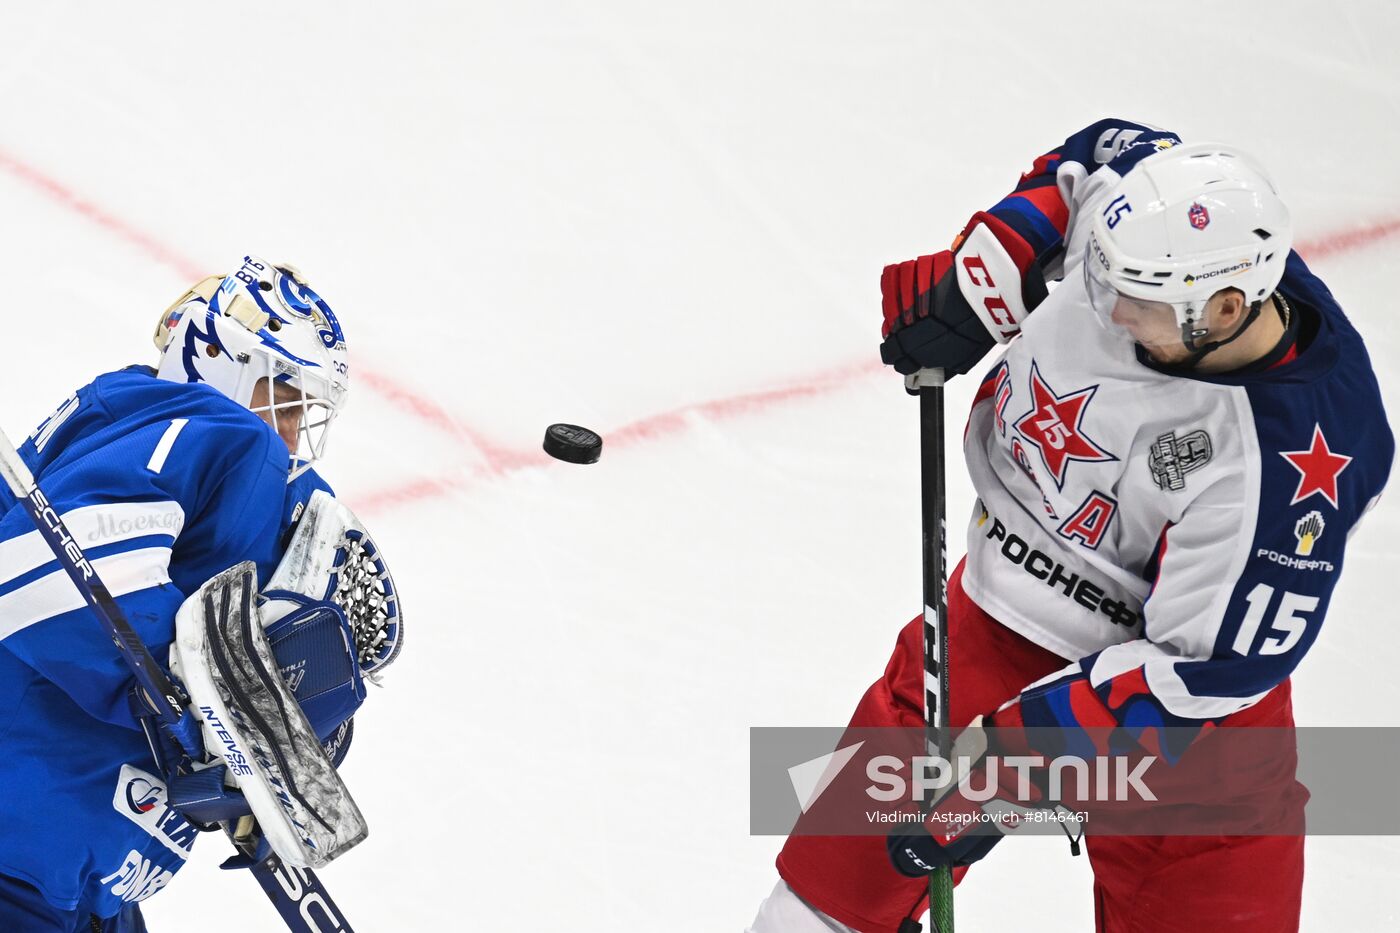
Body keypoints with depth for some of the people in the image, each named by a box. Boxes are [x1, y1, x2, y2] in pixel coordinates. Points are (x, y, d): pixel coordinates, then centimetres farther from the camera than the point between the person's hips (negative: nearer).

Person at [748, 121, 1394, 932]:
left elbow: (1203, 671, -28)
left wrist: (1009, 755, -28)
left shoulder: (1291, 466, -35)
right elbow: (1088, 161, 6)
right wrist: (972, 282, -5)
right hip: (1005, 591, 6)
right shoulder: (1150, 213, -20)